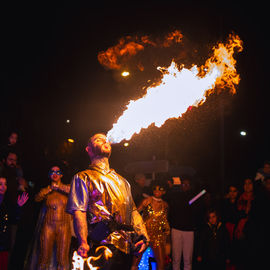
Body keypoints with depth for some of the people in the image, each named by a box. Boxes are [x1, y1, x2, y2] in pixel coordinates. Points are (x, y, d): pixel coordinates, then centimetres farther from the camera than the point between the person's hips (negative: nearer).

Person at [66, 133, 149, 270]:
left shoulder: (121, 180, 25)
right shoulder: (83, 177, 6)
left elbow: (133, 211, 21)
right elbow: (79, 212, -7)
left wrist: (143, 236, 4)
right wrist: (83, 243, -21)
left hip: (126, 248, 6)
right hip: (103, 247, -6)